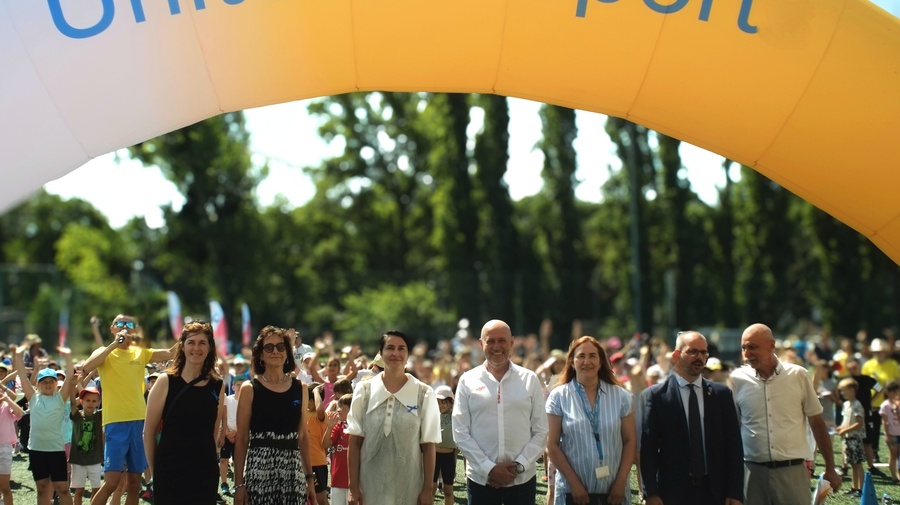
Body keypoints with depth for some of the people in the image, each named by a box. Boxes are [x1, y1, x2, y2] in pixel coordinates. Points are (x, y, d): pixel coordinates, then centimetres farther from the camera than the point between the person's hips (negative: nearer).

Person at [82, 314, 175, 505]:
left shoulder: (140, 353, 14)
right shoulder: (106, 353, 2)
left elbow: (170, 353, 7)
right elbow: (86, 367, -18)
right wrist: (114, 344, -19)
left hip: (139, 421, 5)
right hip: (116, 423, -5)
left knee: (134, 482, 7)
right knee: (112, 481, -14)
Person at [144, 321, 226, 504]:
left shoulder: (218, 386, 7)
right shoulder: (166, 382, -3)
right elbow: (149, 432, 0)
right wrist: (154, 469, 2)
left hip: (205, 471, 3)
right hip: (170, 470, -3)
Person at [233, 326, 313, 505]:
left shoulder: (300, 388, 12)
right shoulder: (250, 389, 2)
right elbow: (241, 439, 1)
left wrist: (309, 475, 13)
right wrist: (239, 483, -4)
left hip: (293, 468, 3)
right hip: (259, 468, -3)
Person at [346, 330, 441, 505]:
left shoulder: (424, 394, 0)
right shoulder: (365, 391, 2)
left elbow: (428, 445, 1)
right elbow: (355, 443, 3)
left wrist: (427, 490, -1)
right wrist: (353, 487, -1)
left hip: (409, 488, 0)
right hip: (371, 487, 1)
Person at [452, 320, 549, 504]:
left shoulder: (530, 380, 4)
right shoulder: (468, 381, 3)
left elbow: (541, 432, 3)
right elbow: (460, 433, -1)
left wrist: (519, 465, -9)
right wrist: (489, 468, -10)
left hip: (522, 480, 0)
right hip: (481, 480, 0)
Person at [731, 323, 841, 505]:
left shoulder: (798, 376, 0)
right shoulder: (738, 379, 1)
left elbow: (817, 423, 6)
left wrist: (830, 469, 7)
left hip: (792, 471, -1)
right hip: (753, 471, 1)